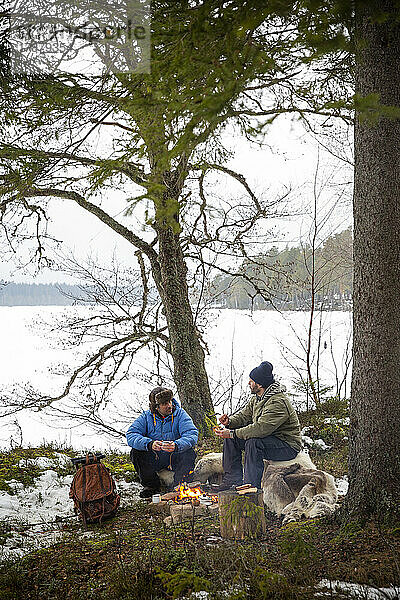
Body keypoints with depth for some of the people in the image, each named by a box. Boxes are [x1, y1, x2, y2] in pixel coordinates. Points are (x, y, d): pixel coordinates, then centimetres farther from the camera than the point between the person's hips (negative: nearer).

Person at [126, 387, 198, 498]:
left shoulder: (180, 414, -8)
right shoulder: (146, 417, -5)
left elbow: (192, 435, -21)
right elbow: (131, 436, -17)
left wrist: (176, 445, -43)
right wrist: (149, 444, -37)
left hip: (175, 456, -2)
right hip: (154, 459, 2)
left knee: (189, 453, -30)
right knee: (136, 452, -22)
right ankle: (151, 485, -1)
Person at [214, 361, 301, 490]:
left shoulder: (278, 402, -26)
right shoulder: (257, 399, 6)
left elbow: (261, 428, -34)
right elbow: (244, 415, 11)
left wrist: (232, 433, -30)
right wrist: (229, 421, -12)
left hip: (287, 447, -10)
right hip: (268, 441, 10)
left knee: (253, 442, -35)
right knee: (231, 438, 1)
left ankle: (252, 487, -30)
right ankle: (233, 479, 3)